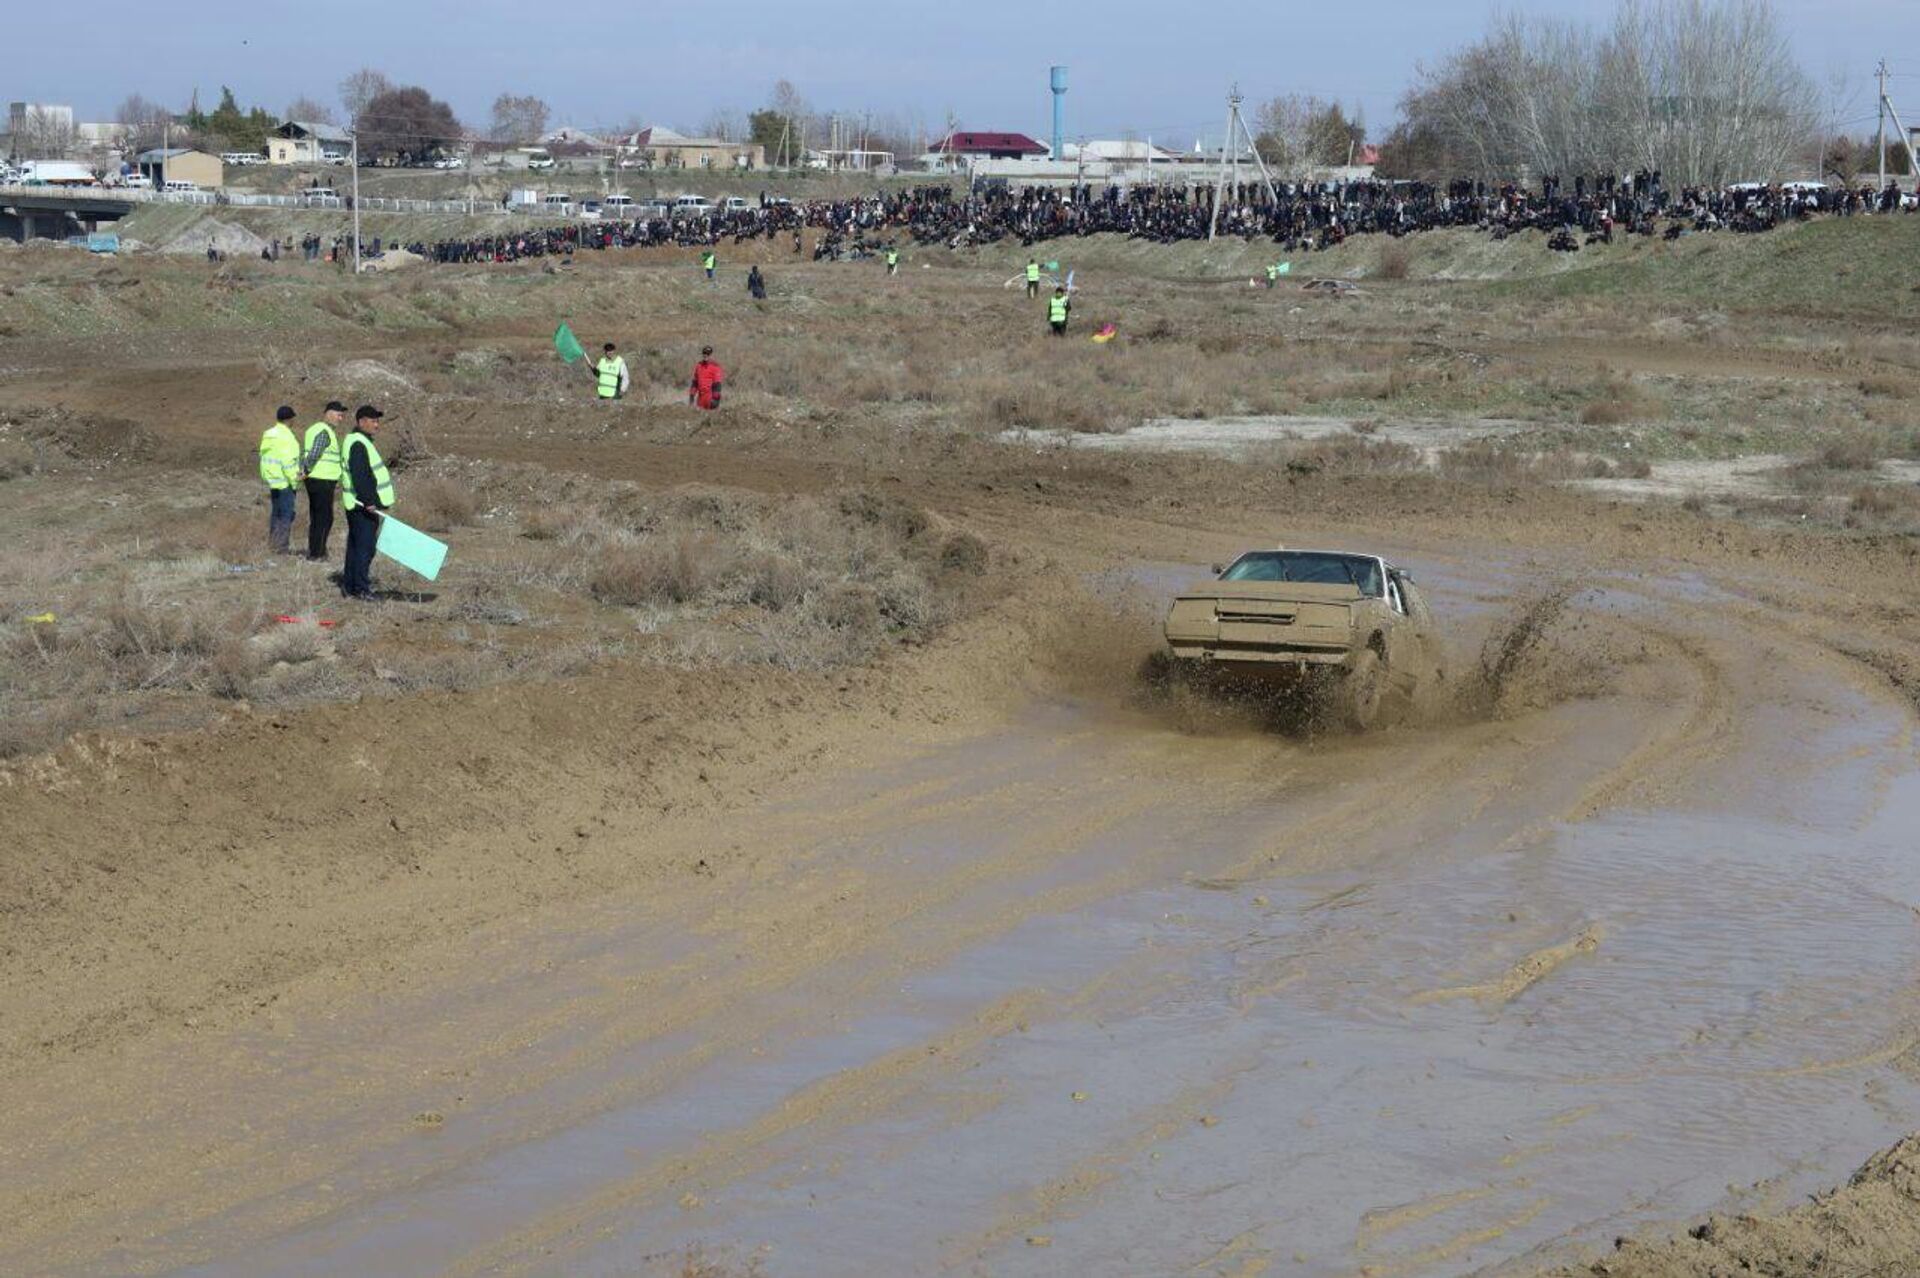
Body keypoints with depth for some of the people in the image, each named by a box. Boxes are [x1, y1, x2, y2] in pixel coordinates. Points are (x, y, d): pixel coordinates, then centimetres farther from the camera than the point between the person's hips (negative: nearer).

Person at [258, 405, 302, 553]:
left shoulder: (268, 435, 11)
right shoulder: (286, 437, -17)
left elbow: (263, 456, 15)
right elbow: (288, 462, -21)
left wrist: (265, 477, 19)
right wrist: (294, 480, -13)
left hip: (271, 480, 9)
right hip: (284, 482, -9)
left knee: (275, 512, 17)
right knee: (286, 514, -4)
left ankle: (272, 544, 22)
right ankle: (281, 546, -6)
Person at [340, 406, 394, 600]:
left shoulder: (361, 442, 18)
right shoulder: (358, 445, -17)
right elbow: (359, 476, -24)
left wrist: (372, 500, 26)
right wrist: (368, 501, -27)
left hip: (360, 504, 11)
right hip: (364, 506, -11)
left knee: (355, 546, 14)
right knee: (365, 547, -8)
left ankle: (349, 586, 20)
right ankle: (360, 589, -6)